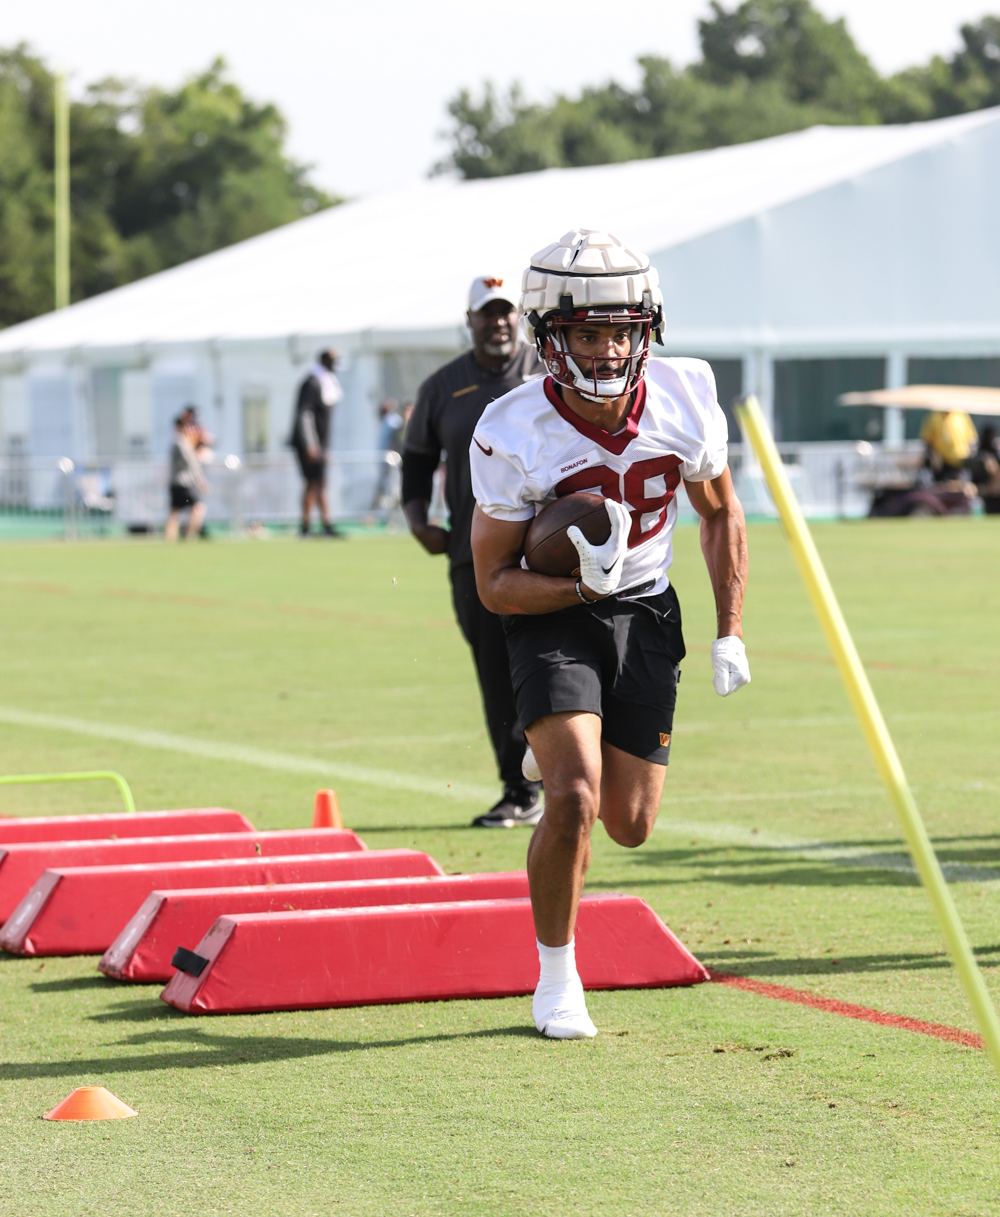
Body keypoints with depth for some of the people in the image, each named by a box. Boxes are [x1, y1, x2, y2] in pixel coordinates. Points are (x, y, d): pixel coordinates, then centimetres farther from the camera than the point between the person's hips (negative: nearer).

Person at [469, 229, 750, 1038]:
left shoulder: (686, 402, -13)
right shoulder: (514, 436, -22)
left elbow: (720, 514, 6)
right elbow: (495, 584, -14)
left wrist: (730, 633, 1)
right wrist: (580, 584, -32)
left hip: (646, 614, 3)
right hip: (552, 613, -3)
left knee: (630, 825, 4)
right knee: (574, 800, -21)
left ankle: (561, 751, 40)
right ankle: (557, 973, 0)